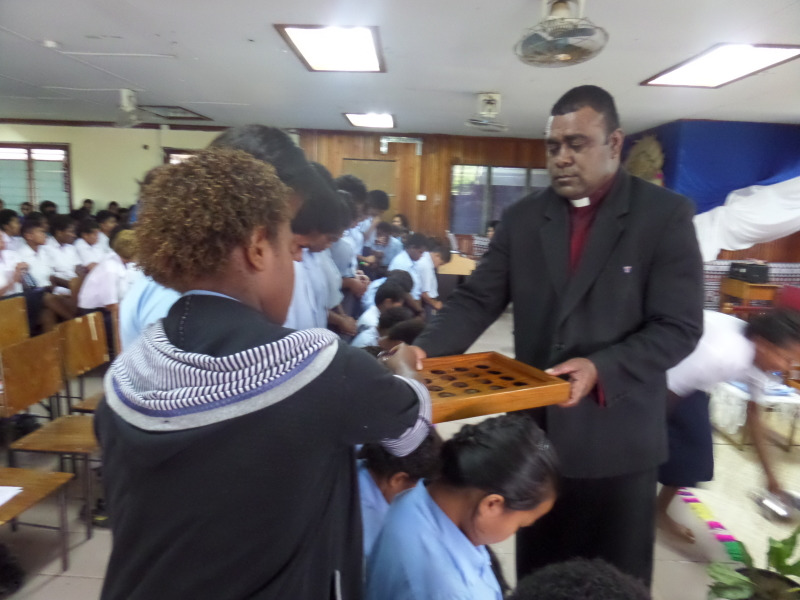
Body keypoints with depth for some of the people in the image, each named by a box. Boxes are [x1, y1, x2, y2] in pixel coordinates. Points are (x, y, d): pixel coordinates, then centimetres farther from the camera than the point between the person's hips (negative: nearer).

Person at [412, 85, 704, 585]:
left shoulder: (666, 214, -8)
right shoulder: (523, 218, 2)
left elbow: (679, 326, -12)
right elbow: (477, 299, -3)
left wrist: (601, 369, -26)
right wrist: (425, 350, -19)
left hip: (617, 436, -2)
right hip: (536, 430, 3)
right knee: (537, 573, 21)